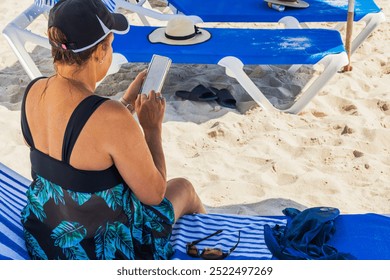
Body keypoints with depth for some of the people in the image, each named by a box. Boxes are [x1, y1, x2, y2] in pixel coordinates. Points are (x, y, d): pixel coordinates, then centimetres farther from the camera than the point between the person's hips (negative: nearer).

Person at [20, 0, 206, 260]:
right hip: (102, 250, -6)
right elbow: (154, 194, -19)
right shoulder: (113, 119, -35)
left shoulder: (34, 92, -11)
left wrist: (128, 102, 9)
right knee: (184, 188, 21)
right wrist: (152, 127, -9)